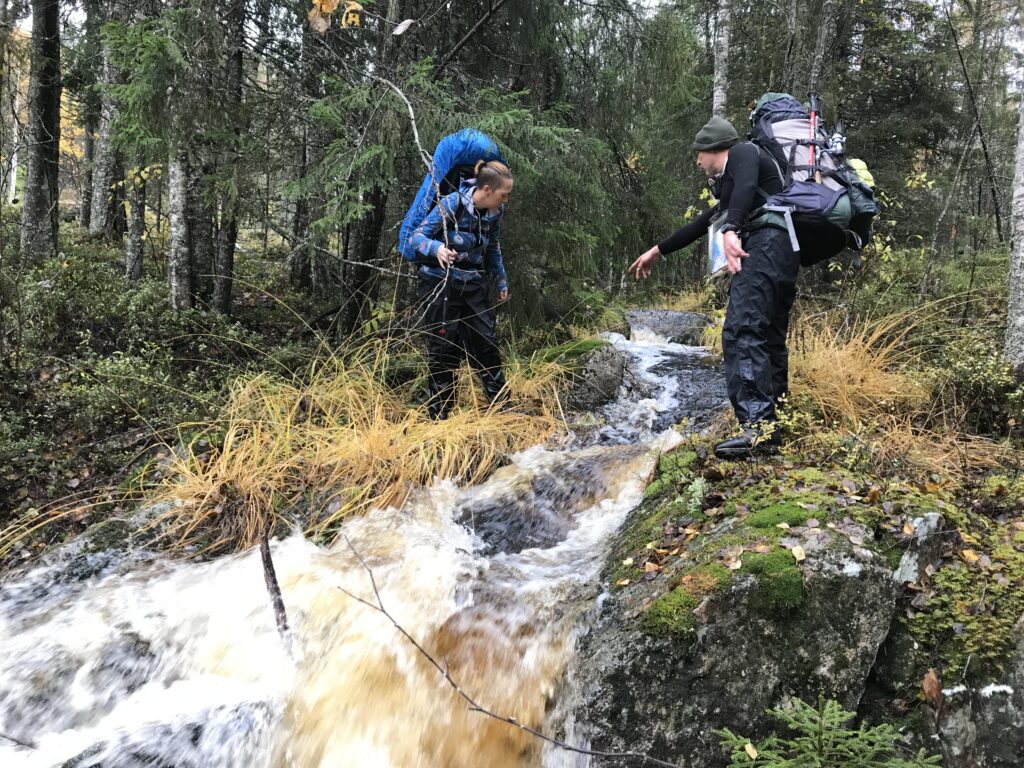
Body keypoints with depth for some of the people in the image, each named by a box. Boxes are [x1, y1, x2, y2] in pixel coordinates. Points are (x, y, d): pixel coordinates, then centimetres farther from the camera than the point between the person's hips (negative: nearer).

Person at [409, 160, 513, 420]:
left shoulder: (495, 212, -1)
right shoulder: (451, 204, -20)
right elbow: (416, 236, -18)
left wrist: (501, 281, 20)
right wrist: (437, 248, -38)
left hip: (472, 284, 5)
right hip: (440, 283, -5)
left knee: (486, 341, 5)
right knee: (444, 349, -4)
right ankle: (439, 415, 7)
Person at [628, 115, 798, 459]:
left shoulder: (743, 152, 7)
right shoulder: (728, 185, 34)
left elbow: (746, 188, -16)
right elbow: (700, 225, 42)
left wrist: (731, 231, -32)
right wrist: (657, 251, 49)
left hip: (765, 244, -10)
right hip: (782, 257, 10)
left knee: (741, 331, -21)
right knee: (769, 340, 10)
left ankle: (757, 427, -32)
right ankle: (775, 423, 12)